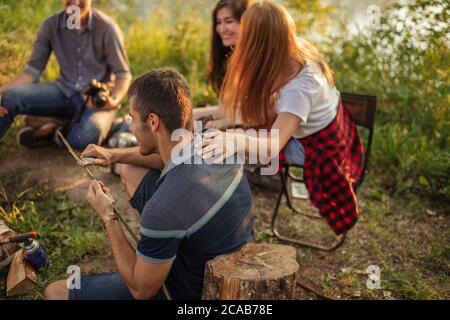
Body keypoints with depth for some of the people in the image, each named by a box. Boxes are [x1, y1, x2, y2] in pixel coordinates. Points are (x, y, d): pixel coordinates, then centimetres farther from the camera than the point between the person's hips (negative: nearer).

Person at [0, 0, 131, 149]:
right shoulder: (51, 25, -3)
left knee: (83, 137, -34)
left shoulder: (106, 27, -12)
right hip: (65, 92, 3)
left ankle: (57, 130, -1)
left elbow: (123, 75, -9)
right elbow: (32, 71, -1)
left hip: (98, 97, -3)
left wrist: (114, 101, -31)